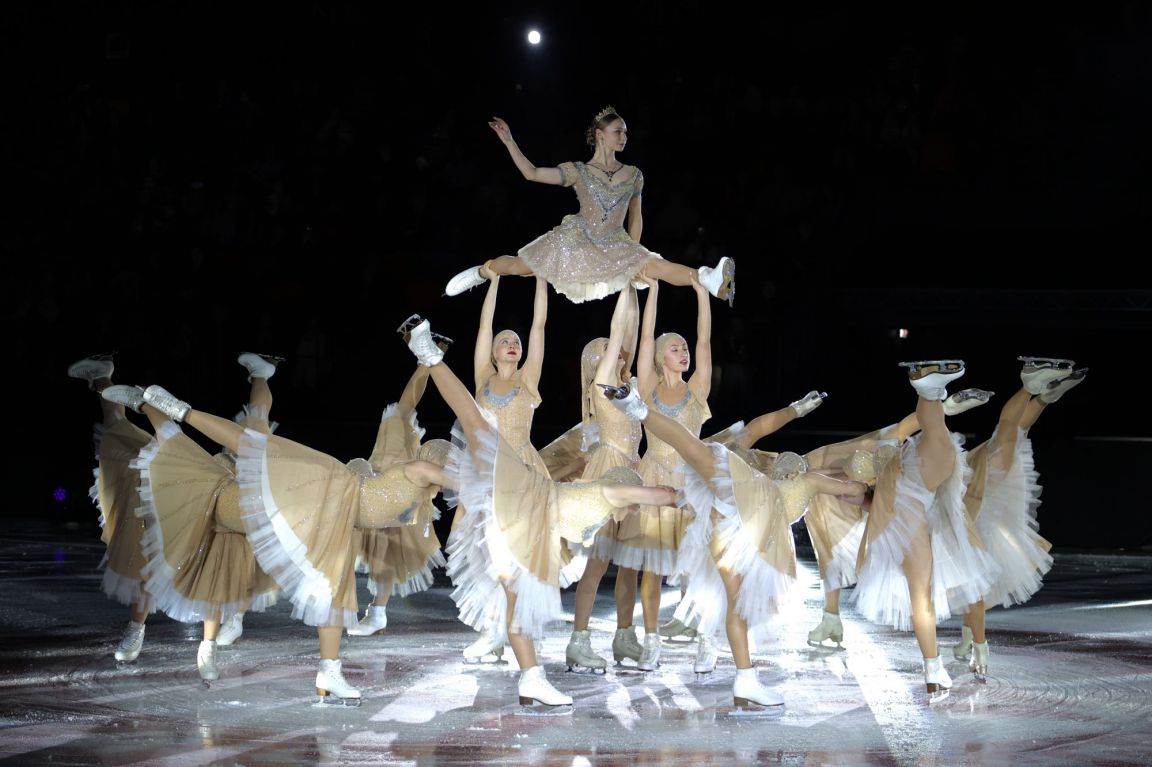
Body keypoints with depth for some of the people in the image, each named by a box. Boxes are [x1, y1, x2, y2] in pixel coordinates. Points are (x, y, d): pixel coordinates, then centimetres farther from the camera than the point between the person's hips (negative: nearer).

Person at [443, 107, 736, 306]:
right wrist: (508, 141, -11)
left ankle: (706, 279, -42)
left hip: (615, 248, 0)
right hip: (577, 242, 0)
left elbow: (635, 217, 13)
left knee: (656, 266, -26)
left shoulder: (633, 175, 4)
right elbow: (531, 173, -7)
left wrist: (633, 259, 12)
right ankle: (480, 272, 29)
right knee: (519, 264, 1)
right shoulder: (579, 172, -2)